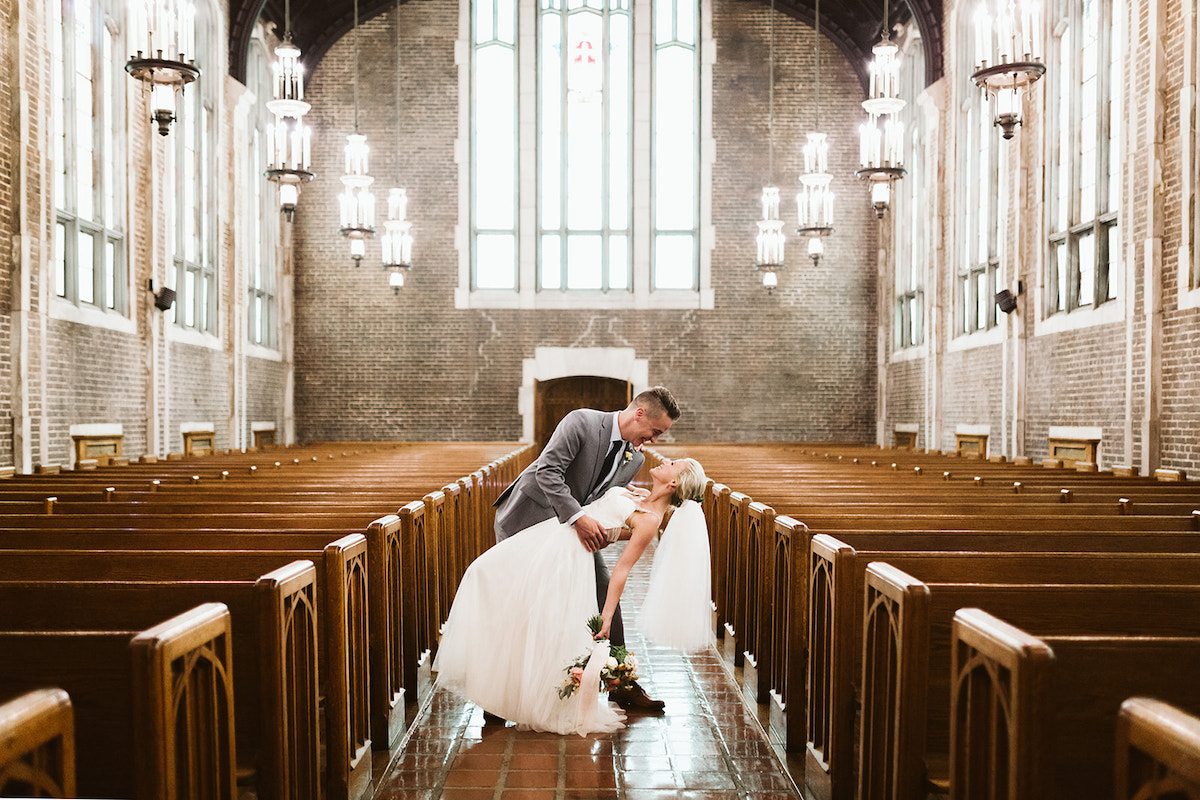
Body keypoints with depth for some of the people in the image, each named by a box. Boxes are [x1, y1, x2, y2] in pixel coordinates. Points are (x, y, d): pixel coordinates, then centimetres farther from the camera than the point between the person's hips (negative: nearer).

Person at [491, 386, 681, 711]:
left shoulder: (635, 459, -1)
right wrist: (578, 517, -38)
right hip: (527, 519, -6)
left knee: (604, 590, -1)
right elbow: (547, 471, -30)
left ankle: (622, 683, 9)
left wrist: (603, 531, -19)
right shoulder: (582, 422, -23)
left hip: (573, 526, 6)